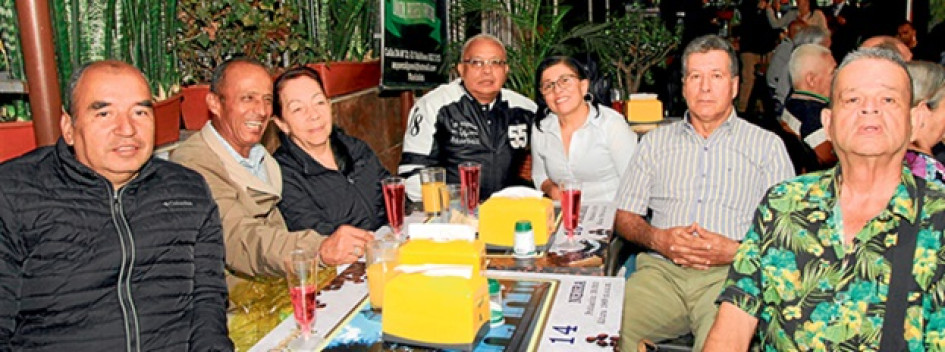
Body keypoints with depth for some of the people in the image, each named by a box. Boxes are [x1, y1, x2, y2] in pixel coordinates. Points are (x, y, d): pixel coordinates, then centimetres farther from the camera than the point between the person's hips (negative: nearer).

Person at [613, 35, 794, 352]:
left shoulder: (767, 146, 13)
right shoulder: (655, 142, 19)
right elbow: (624, 217, 15)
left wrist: (736, 251, -12)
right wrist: (657, 239, -5)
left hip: (732, 274, -1)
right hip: (661, 270, 2)